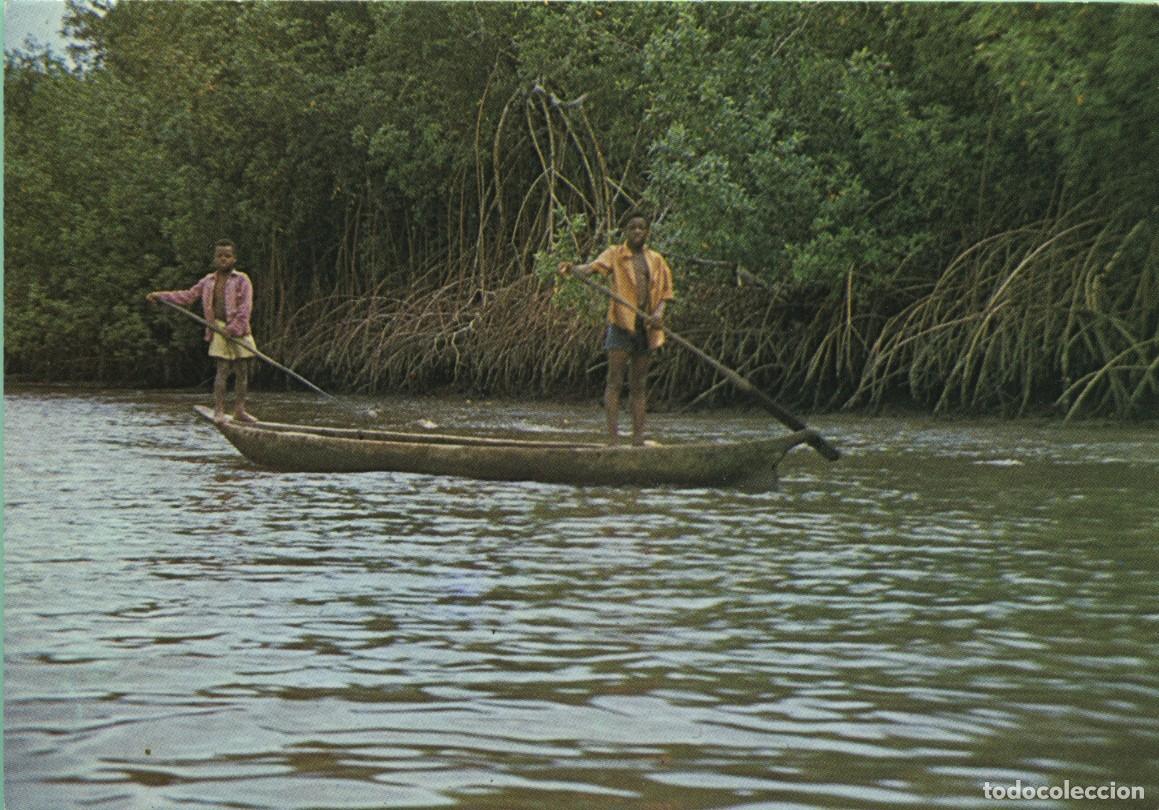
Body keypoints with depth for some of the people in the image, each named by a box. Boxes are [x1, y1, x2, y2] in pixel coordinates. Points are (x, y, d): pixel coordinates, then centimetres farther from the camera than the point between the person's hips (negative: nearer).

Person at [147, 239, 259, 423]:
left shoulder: (242, 280, 0)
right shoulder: (208, 281, 11)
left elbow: (245, 308, -8)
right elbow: (187, 296, 17)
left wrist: (234, 328, -17)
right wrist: (159, 296, 11)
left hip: (239, 331, -1)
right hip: (219, 330, 1)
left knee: (242, 371, 2)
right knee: (223, 370, -6)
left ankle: (239, 409, 9)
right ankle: (219, 409, -4)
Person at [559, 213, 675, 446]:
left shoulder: (656, 260, 14)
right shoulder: (615, 255, 3)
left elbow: (664, 292, 15)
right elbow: (594, 266, -15)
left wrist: (659, 313, -7)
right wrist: (573, 268, -37)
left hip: (646, 327, 4)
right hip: (621, 324, -4)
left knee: (638, 385, 7)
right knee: (615, 382, -9)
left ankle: (638, 438, 9)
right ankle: (613, 437, -12)